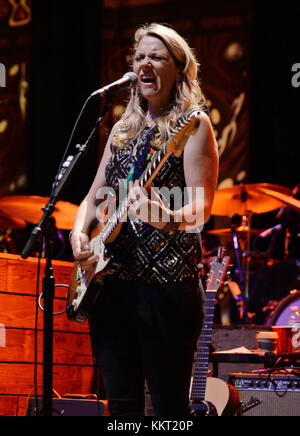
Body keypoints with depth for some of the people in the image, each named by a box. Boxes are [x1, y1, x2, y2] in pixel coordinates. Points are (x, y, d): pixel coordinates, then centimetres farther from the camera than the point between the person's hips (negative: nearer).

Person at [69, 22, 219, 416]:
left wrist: (167, 218, -35)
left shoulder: (193, 125, -3)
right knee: (122, 404, 7)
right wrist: (79, 233, -1)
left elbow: (201, 207, -13)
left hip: (167, 283, -6)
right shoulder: (123, 129, 17)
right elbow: (94, 196, 20)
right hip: (111, 281, 6)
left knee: (170, 407, -7)